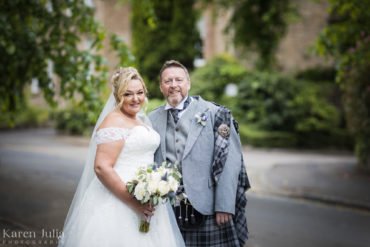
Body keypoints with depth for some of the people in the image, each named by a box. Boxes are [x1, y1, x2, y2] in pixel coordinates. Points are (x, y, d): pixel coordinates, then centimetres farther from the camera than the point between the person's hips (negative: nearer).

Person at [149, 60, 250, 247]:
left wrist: (225, 206, -12)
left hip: (207, 209, -3)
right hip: (167, 211, 3)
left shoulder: (214, 114, -2)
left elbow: (230, 161, -7)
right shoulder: (152, 119, 9)